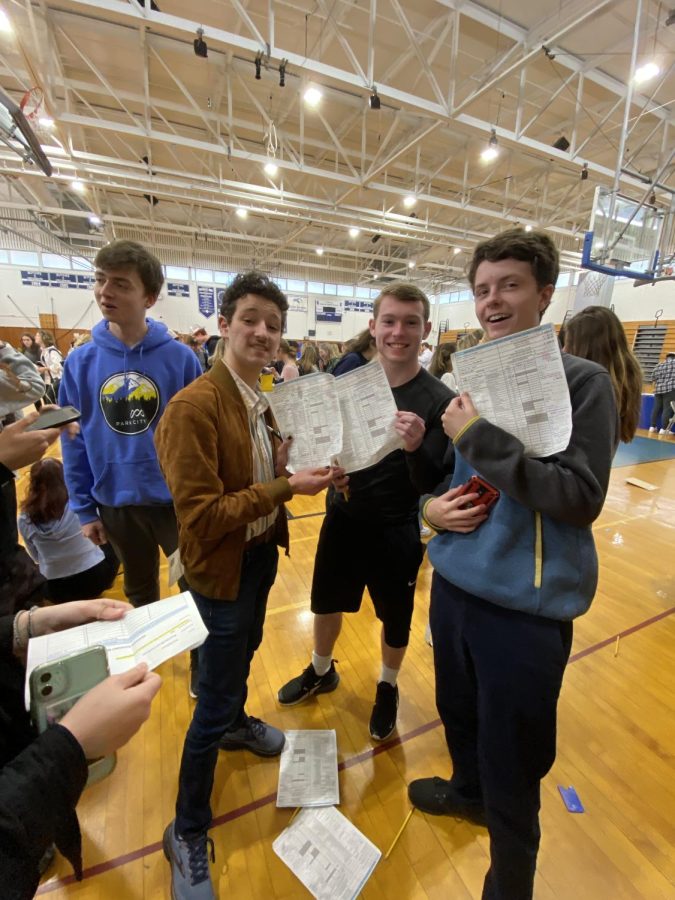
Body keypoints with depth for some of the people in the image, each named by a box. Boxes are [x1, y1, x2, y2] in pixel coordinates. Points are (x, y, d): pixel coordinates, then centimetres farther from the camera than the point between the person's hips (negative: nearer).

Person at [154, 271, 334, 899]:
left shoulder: (259, 401, 3)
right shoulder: (193, 406, -24)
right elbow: (201, 515, -27)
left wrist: (288, 466, -8)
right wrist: (286, 486, -27)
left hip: (261, 553, 8)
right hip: (223, 566, -8)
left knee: (244, 650, 31)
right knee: (213, 700, 8)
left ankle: (237, 722, 61)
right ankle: (187, 834, 35)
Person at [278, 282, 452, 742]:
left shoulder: (439, 400, -15)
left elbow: (432, 485, -18)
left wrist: (415, 448, -38)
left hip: (397, 532, -3)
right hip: (343, 519, 4)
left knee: (396, 619, 20)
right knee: (326, 603, 22)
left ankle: (387, 688, 51)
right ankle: (321, 671, 53)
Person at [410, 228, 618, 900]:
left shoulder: (582, 380, -9)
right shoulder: (471, 380, 7)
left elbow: (583, 498, -18)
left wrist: (484, 439, -23)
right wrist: (431, 504, -5)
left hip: (526, 606, -5)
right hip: (454, 585, 6)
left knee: (511, 765, 14)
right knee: (459, 712, 27)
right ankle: (467, 791, 59)